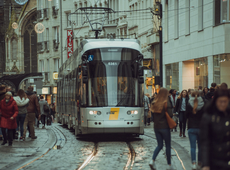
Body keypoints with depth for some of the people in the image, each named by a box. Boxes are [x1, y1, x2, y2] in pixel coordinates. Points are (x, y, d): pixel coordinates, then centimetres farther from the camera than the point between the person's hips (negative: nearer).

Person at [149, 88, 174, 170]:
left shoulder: (154, 103, 3)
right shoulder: (166, 103, -13)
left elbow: (153, 114, 10)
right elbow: (170, 115, -16)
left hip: (156, 127, 5)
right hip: (165, 127, -5)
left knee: (159, 145, 14)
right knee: (168, 145, 7)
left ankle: (152, 160, -6)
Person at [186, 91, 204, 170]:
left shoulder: (189, 105, -5)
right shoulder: (203, 105, -6)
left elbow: (187, 115, 4)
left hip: (191, 128, 0)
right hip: (201, 128, 0)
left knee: (193, 146, 2)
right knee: (200, 146, 12)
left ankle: (194, 163, -11)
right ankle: (199, 163, 16)